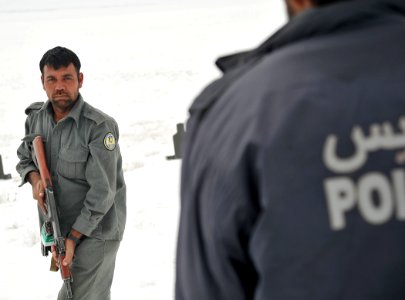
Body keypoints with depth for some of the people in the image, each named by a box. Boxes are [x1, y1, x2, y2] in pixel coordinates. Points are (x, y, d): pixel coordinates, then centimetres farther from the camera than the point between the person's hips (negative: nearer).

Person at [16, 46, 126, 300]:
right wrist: (35, 178, -8)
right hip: (59, 227, 6)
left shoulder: (99, 126, -20)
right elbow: (25, 158, 16)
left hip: (95, 231, -6)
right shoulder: (36, 117, 0)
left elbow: (102, 191, -20)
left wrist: (73, 237, -20)